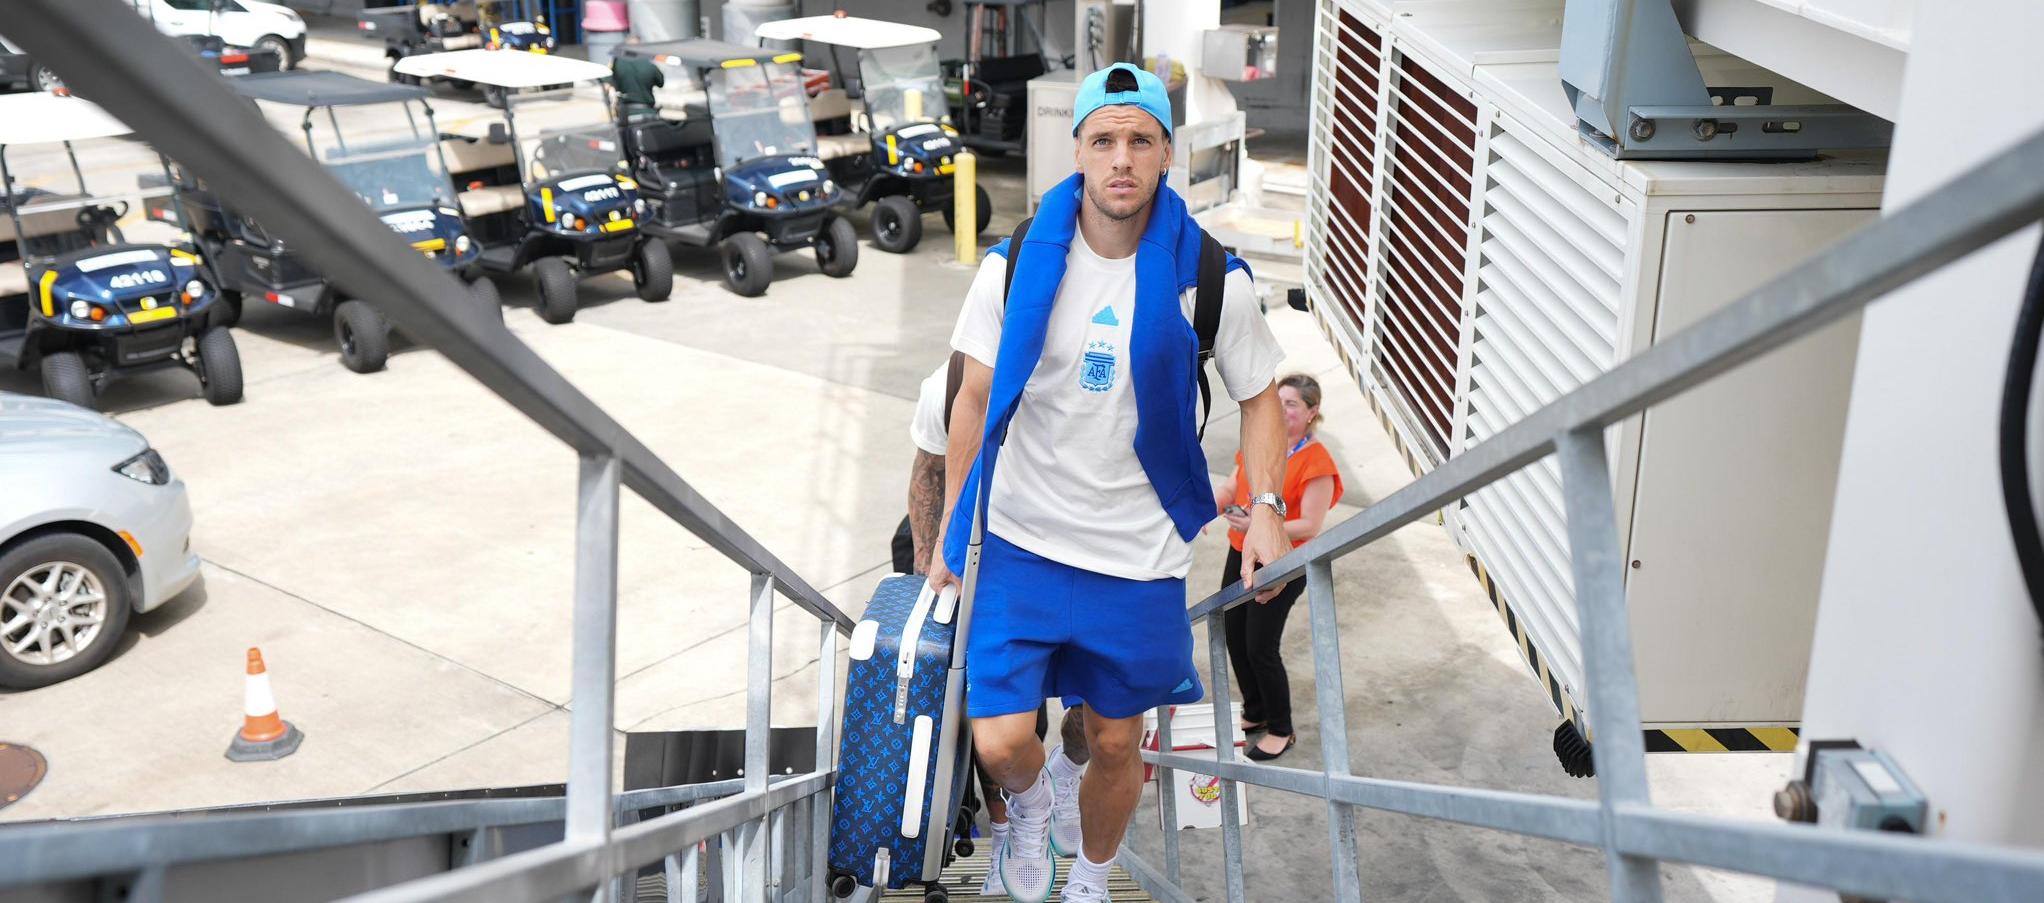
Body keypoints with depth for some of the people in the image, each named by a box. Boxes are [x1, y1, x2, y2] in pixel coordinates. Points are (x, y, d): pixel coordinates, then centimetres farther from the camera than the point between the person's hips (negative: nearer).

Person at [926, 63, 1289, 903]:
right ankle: (1032, 803, 32)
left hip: (1139, 558, 1)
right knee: (999, 743, -7)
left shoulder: (1212, 280, -7)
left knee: (1115, 743, 13)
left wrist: (1265, 503, -10)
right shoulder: (1014, 265, -7)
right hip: (1020, 545, 0)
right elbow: (974, 401, 3)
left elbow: (1259, 395, 6)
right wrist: (950, 533, 6)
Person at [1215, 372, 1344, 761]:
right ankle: (1255, 713, 36)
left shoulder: (1316, 462, -17)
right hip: (1241, 554, 7)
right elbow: (1233, 488, 13)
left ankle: (1281, 730, 18)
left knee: (1260, 648, -3)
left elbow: (1310, 527, -20)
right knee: (1235, 639, 14)